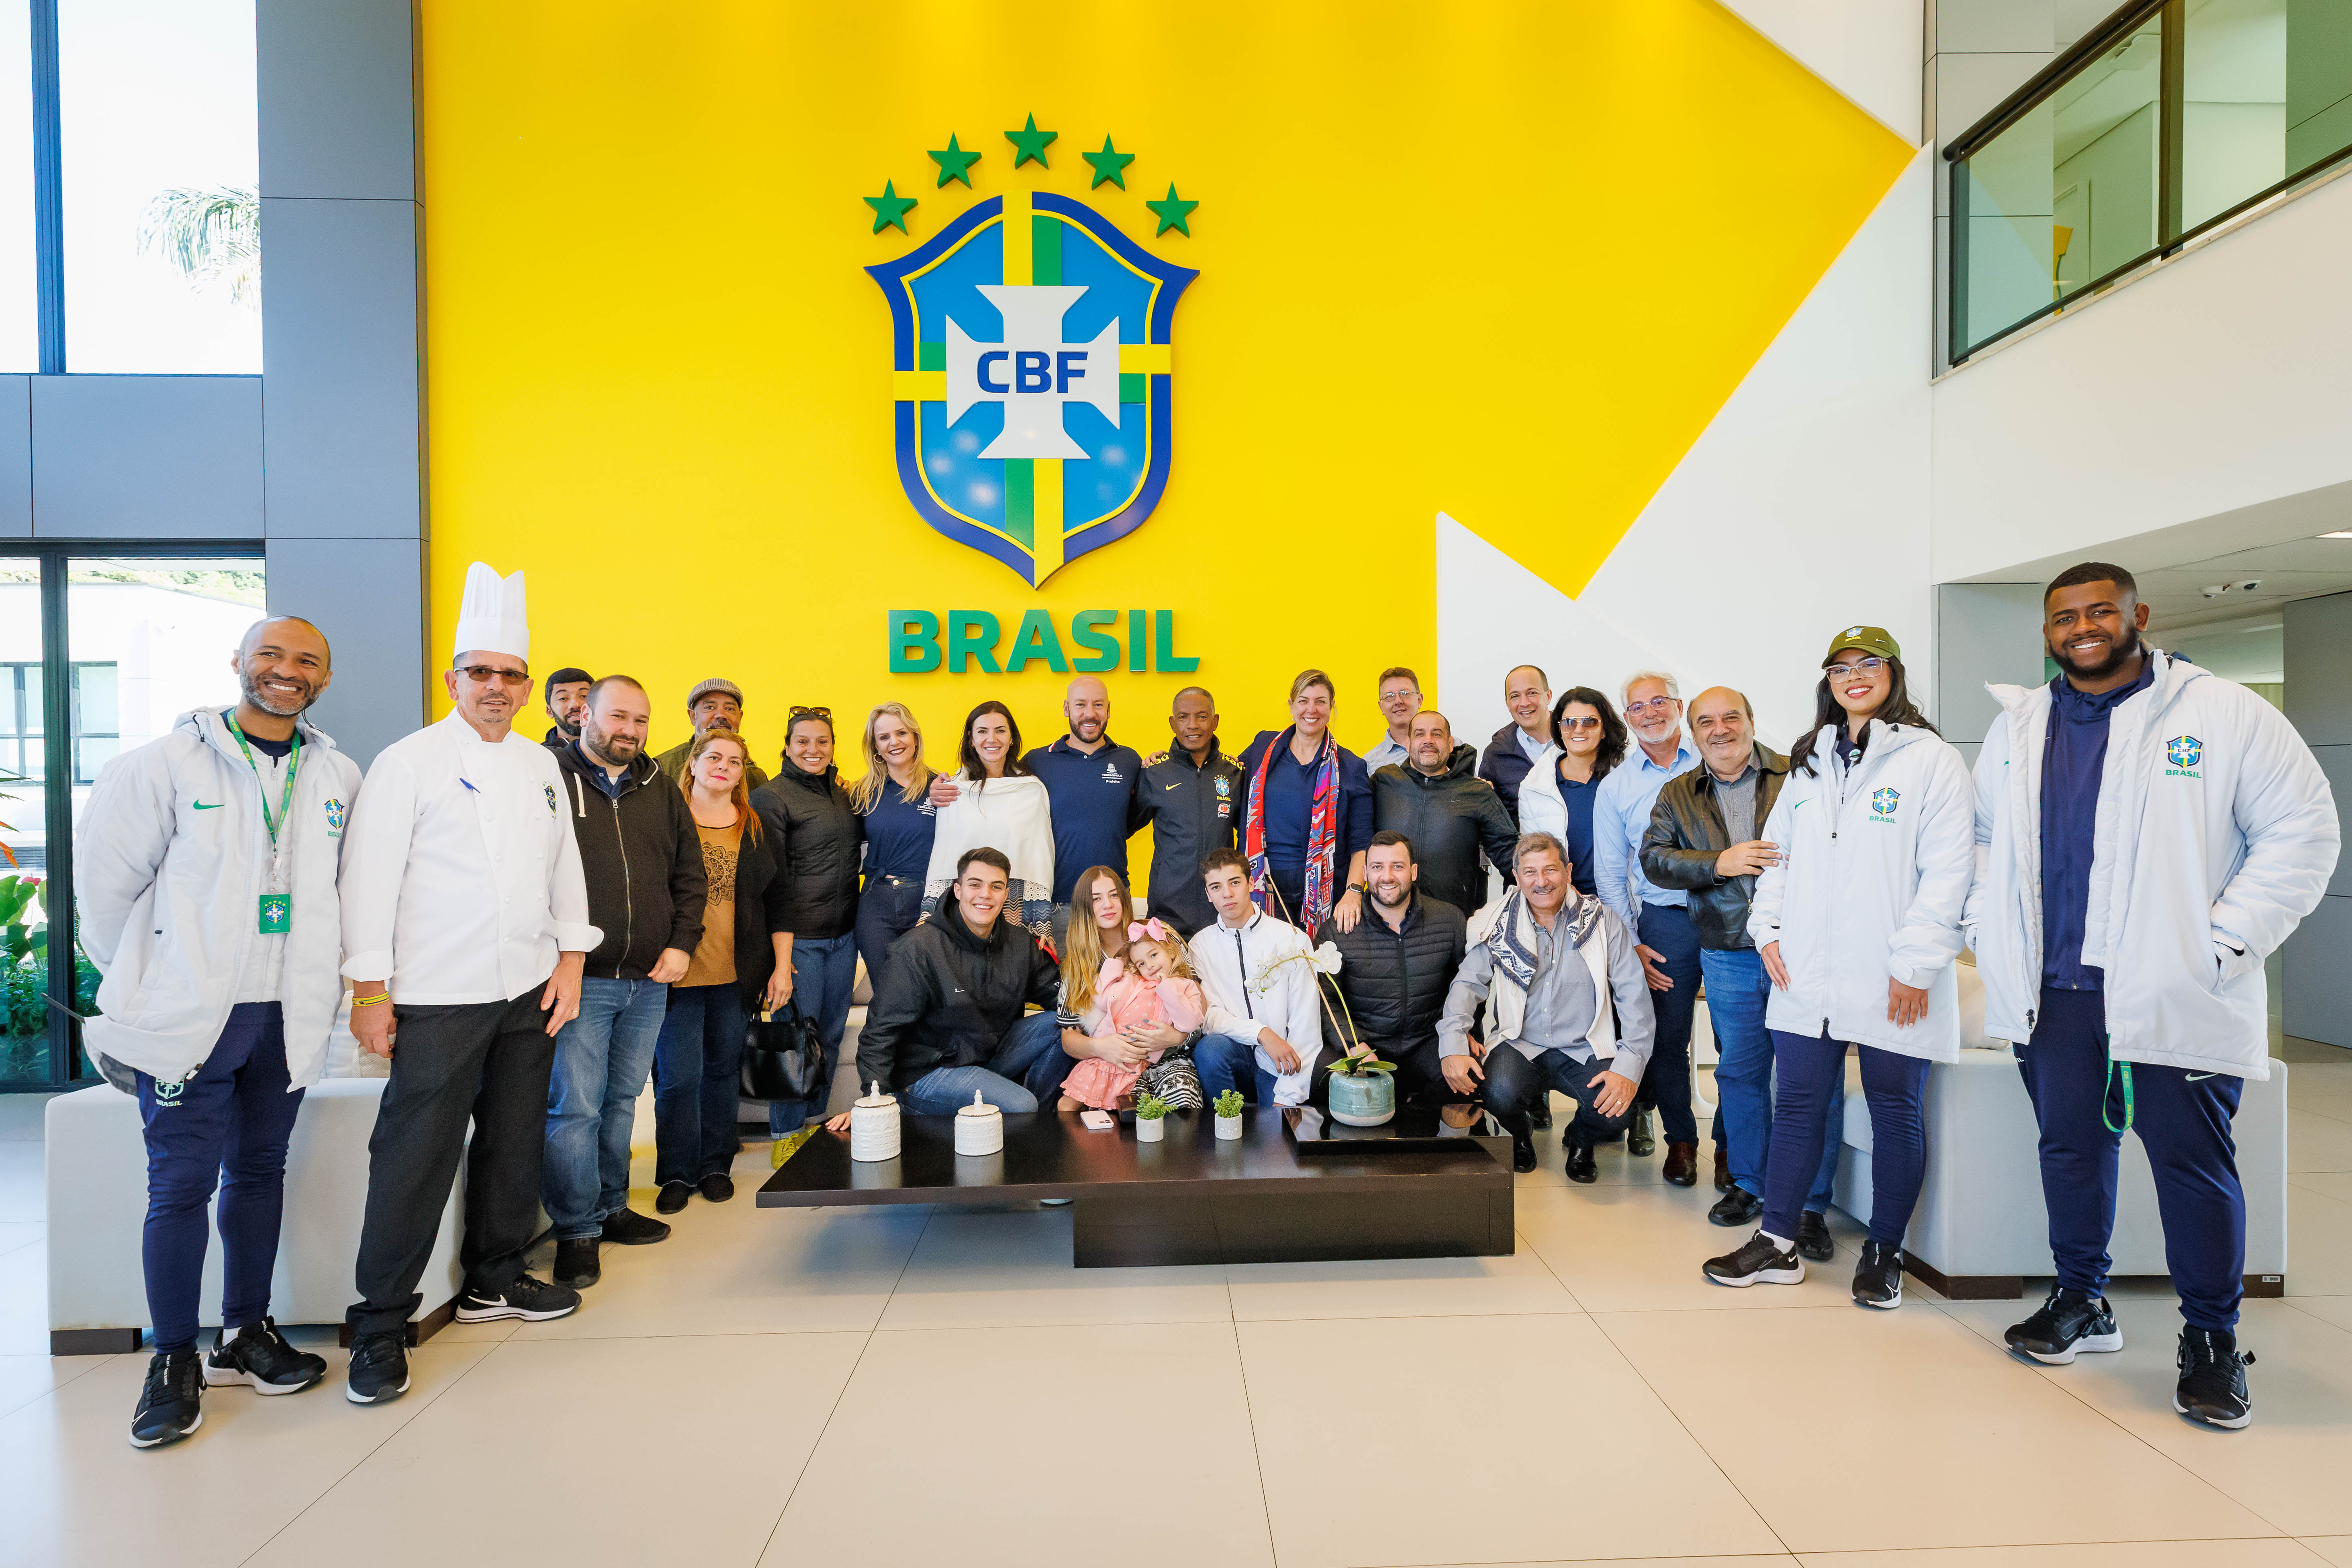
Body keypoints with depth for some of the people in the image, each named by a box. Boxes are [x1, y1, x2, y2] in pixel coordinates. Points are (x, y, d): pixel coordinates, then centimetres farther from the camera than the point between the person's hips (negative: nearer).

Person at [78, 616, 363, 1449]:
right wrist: (141, 984, 4)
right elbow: (105, 880, 0)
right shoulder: (168, 762, -6)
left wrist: (323, 979, 10)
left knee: (260, 1173, 14)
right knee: (182, 1186, 1)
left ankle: (244, 1334, 28)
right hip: (188, 1016, -4)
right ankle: (173, 1362, 16)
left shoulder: (339, 778, 5)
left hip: (286, 1019, 4)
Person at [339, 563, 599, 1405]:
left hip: (529, 993, 6)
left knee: (514, 1141, 15)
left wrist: (571, 961, 9)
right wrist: (370, 991, -11)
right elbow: (370, 877, -9)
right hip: (438, 997, -6)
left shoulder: (541, 765, 12)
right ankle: (380, 1326, 8)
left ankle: (494, 1278, 32)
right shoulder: (409, 762, -6)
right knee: (416, 1158, -3)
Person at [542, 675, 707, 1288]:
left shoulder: (660, 791, 13)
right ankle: (576, 1231, 9)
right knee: (574, 1107, -4)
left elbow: (690, 874, 17)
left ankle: (610, 1207, 29)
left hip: (649, 982, 5)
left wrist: (681, 943, 4)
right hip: (579, 978, -5)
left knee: (622, 1102, 16)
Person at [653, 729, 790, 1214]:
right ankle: (677, 1174, 12)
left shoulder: (756, 829, 11)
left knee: (724, 1068, 11)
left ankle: (716, 1166, 24)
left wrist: (782, 968, 7)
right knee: (678, 1074, -3)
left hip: (737, 974, 3)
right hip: (679, 971, -3)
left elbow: (779, 901, 13)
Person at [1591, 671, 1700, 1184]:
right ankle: (1680, 1138, 22)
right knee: (1667, 1036, 3)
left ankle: (1731, 1144, 17)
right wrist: (1629, 944, 2)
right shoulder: (1614, 787, 9)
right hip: (1666, 922, 1)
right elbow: (1610, 874, 10)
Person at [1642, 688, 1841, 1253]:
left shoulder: (1799, 778, 1)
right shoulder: (1677, 796, 10)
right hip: (1728, 959, 3)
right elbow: (1654, 857, 0)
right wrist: (1719, 863, -14)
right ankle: (1749, 1184, 28)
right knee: (1740, 1071, 13)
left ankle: (1810, 1204, 10)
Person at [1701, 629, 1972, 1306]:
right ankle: (1777, 1243, 18)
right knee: (1797, 1103, 9)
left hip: (1891, 983, -5)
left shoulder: (1932, 759, -4)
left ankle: (1885, 1252, 23)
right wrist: (1769, 929, 6)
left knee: (1895, 1110, 8)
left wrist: (1915, 964, -14)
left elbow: (1948, 871, -10)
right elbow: (1778, 849, 18)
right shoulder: (1808, 761, 14)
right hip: (1808, 973, 5)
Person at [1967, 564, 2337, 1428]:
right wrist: (1986, 926, 7)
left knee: (2193, 1162, 2)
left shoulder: (2225, 713, -4)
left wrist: (2227, 944, -11)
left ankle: (2212, 1339, 20)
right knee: (2069, 1145, 14)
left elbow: (2303, 830, -4)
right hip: (2052, 991, 4)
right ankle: (2081, 1302, 31)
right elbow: (1983, 833, 21)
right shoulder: (2017, 728, 11)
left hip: (2174, 996, -4)